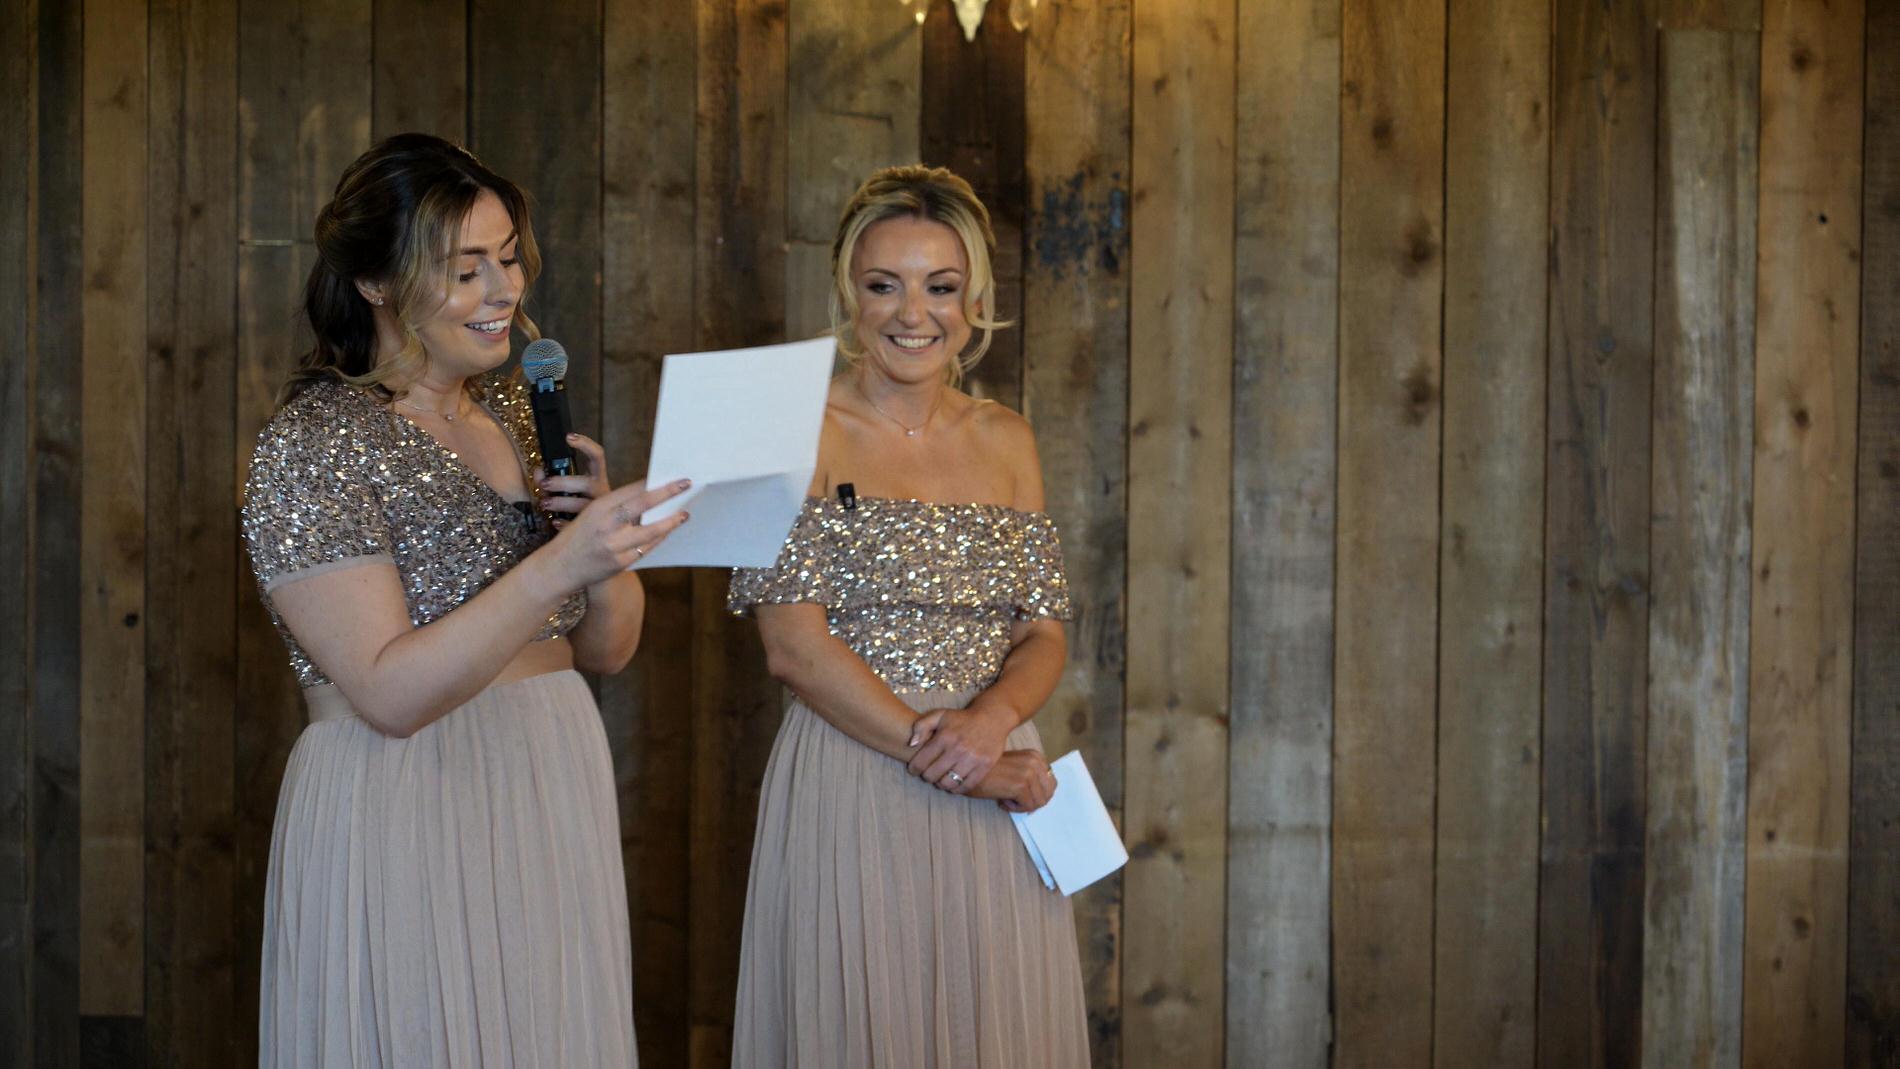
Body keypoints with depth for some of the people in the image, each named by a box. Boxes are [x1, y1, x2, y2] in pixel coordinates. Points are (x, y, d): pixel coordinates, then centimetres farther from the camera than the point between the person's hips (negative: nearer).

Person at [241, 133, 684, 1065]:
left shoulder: (516, 409, 11)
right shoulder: (311, 446, -11)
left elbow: (605, 649, 14)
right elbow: (389, 693, -20)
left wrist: (603, 536, -6)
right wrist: (558, 565, -28)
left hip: (557, 806, 7)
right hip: (405, 824, -7)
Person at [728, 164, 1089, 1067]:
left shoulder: (1005, 441, 11)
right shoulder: (802, 432, -4)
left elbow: (1043, 634, 9)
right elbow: (794, 645, -11)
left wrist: (992, 720, -13)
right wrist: (944, 758, -15)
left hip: (997, 788, 4)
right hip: (848, 797, -4)